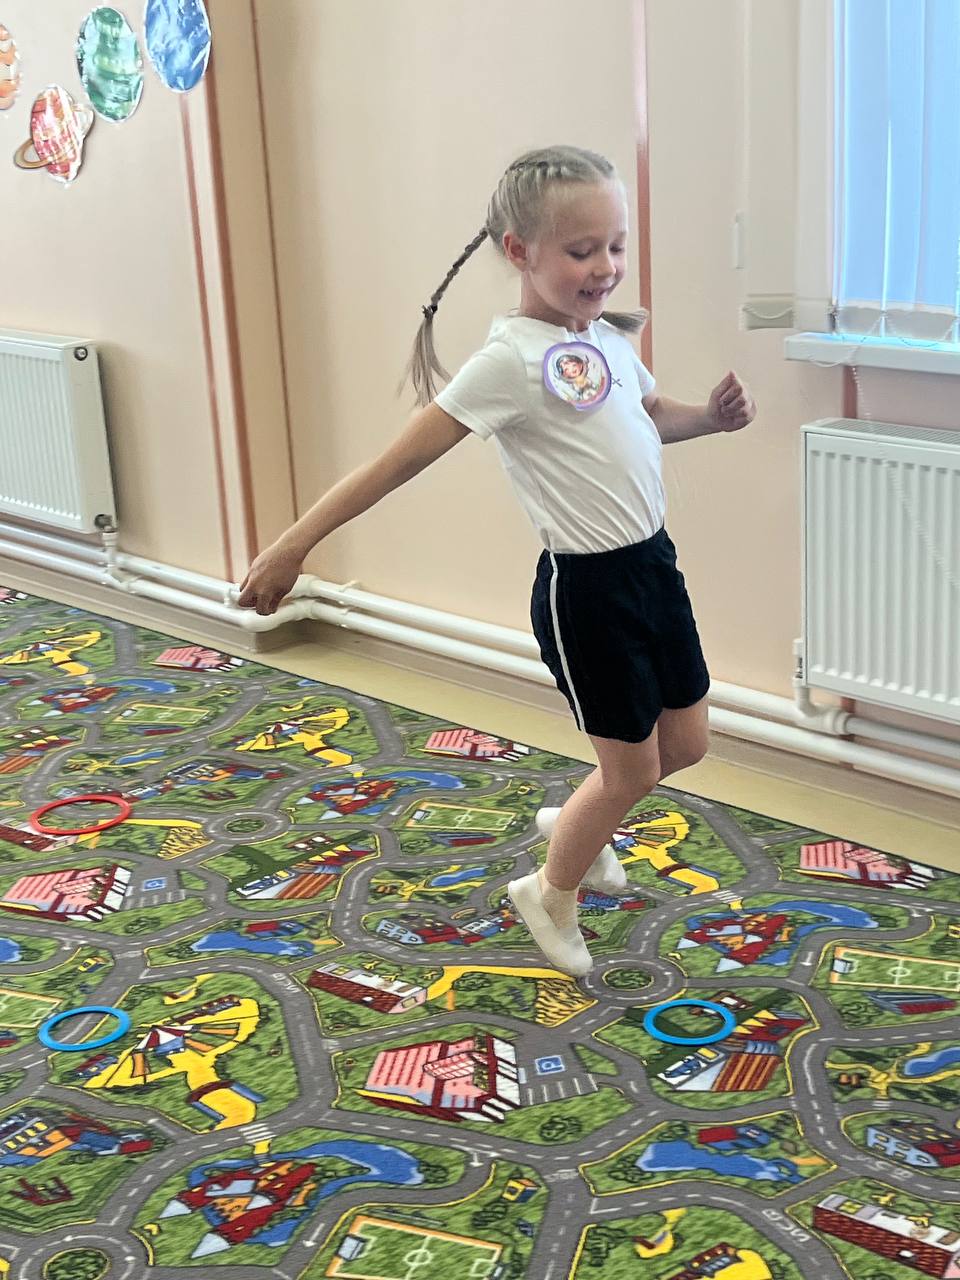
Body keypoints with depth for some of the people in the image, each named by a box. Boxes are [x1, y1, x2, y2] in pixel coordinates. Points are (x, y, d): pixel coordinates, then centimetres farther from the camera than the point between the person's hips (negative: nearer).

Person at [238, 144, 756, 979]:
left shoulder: (609, 336, 3)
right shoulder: (511, 360, -21)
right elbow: (405, 456, -23)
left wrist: (712, 417, 1)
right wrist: (294, 545, -25)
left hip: (653, 563, 8)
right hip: (586, 588, -8)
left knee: (686, 744, 18)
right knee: (631, 768, 6)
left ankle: (576, 823, 46)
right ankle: (551, 895, 33)